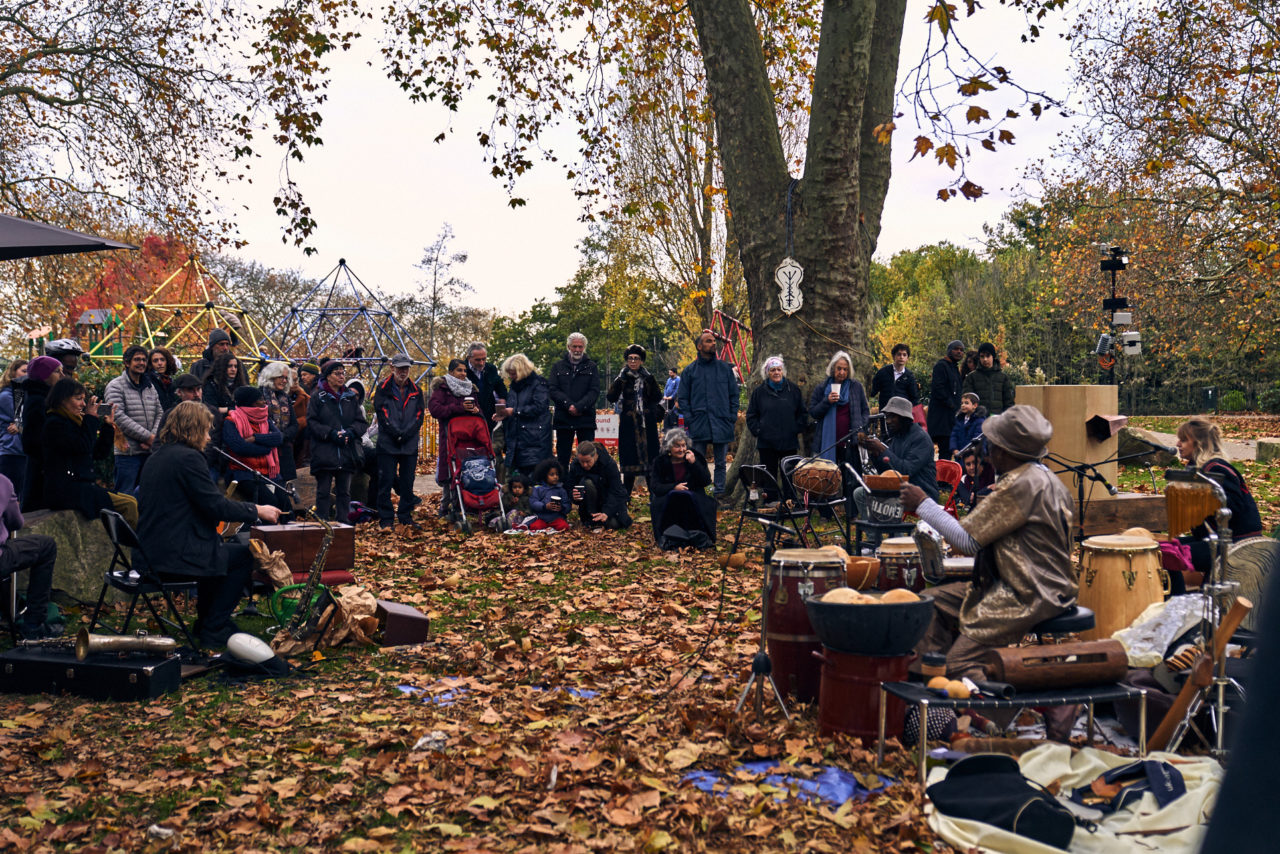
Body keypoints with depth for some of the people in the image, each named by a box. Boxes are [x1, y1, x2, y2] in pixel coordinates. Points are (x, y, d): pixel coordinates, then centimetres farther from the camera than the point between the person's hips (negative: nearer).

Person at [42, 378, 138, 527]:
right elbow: (83, 447, -19)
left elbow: (99, 454, 21)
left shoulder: (73, 422, 20)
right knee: (128, 505, -20)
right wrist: (91, 418, -8)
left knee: (131, 501, -7)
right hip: (66, 491, -9)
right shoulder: (55, 424, -7)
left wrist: (107, 426, 13)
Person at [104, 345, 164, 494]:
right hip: (127, 452, -6)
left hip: (149, 451, 6)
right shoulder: (115, 386, -5)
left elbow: (159, 414, 14)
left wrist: (153, 439, -5)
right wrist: (148, 436, -16)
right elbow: (119, 417, -15)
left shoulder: (150, 387, 16)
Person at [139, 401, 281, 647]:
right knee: (246, 555, 2)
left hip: (151, 552, 10)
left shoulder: (157, 456, 14)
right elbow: (215, 506, -18)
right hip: (173, 557, -10)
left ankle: (206, 622, 35)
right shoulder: (188, 457, -16)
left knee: (219, 549, 30)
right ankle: (213, 631, 6)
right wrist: (257, 510, -6)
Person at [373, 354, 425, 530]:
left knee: (408, 482, 7)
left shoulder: (416, 391, 10)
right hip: (387, 444, -3)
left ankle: (406, 517, 17)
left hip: (410, 444, 3)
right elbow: (382, 415, -6)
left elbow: (419, 416, 4)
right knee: (386, 482, -1)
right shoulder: (383, 389, 1)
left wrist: (405, 434, -9)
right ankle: (386, 519, 5)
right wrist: (397, 434, -14)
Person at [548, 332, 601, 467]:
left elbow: (595, 391, -1)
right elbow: (552, 389, 1)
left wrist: (579, 407, -14)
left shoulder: (591, 366, 9)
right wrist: (568, 405, -13)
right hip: (563, 419, 1)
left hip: (586, 419, -1)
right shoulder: (558, 366, 11)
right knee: (562, 456, 4)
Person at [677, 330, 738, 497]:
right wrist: (689, 419, -5)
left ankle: (720, 493, 13)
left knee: (720, 463, 7)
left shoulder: (725, 368, 9)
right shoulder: (689, 370, 5)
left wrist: (733, 417, 1)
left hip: (722, 424, 1)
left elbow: (734, 394, 11)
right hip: (698, 425, -1)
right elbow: (682, 398, 6)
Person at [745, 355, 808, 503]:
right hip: (766, 443, 0)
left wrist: (797, 429, 1)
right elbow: (751, 415, 10)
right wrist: (757, 430, -1)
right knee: (769, 475, 4)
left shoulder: (793, 390, 5)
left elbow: (803, 413, 11)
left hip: (789, 442, 0)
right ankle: (770, 505, 10)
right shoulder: (760, 391, 4)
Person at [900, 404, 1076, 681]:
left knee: (960, 663, -18)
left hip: (1031, 598, -11)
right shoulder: (1042, 477, 12)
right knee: (932, 602, 9)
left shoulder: (1021, 484, -20)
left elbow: (966, 540, -18)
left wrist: (923, 504, -9)